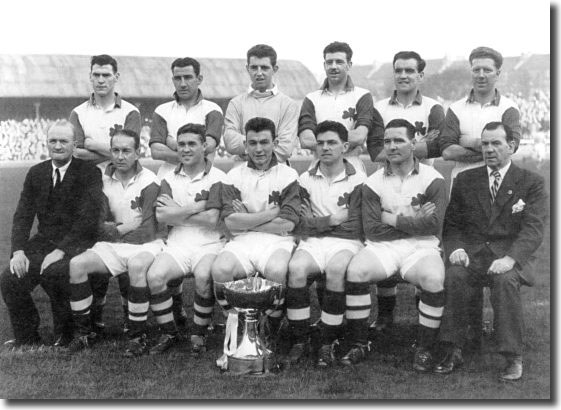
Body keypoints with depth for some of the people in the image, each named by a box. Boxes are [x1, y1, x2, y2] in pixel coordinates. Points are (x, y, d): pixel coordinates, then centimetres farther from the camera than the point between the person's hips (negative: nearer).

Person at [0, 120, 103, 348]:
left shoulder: (89, 173, -5)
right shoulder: (36, 173, 11)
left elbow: (88, 219, -14)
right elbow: (22, 216, 7)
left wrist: (61, 250, -24)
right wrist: (18, 250, -10)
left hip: (76, 244, -5)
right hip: (43, 242, 5)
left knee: (54, 273, -33)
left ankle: (65, 336, -9)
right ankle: (26, 336, 4)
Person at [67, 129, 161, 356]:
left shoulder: (149, 182, -9)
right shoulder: (104, 178, 4)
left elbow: (146, 231, -12)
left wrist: (116, 230, -5)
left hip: (143, 245, -4)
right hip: (111, 246, 5)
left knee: (137, 267, -37)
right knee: (76, 264, -19)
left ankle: (137, 335, -22)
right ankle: (85, 330, -3)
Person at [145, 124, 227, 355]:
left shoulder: (217, 178, 0)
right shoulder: (170, 179, 13)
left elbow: (212, 219, -12)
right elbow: (161, 216, -2)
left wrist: (177, 211, -5)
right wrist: (195, 208, -8)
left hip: (209, 243, -3)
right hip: (177, 243, 3)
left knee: (203, 276, -33)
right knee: (154, 275, -24)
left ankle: (199, 334, -9)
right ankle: (168, 333, -3)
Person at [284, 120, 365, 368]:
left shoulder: (358, 180, 5)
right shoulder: (305, 179, 13)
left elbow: (354, 227, -5)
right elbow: (299, 225, 2)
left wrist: (315, 222, -4)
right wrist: (331, 220, -8)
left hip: (346, 242, -2)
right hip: (312, 242, 2)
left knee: (336, 269, -35)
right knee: (296, 267, -30)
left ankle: (328, 344, -23)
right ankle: (300, 341, -18)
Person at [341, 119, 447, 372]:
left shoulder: (432, 180, 3)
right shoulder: (373, 183, 7)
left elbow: (433, 225, -10)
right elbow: (372, 229, -3)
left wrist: (393, 219, -7)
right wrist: (413, 221, -7)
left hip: (421, 247, -1)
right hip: (382, 247, 1)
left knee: (434, 278, -33)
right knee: (356, 270, -28)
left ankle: (424, 349, -13)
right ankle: (358, 344, -13)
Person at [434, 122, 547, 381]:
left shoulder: (531, 183, 5)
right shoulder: (465, 180, 14)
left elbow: (533, 229, -7)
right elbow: (452, 224, 13)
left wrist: (510, 258, -25)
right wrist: (456, 248, -10)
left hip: (511, 256, -2)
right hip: (472, 254, 2)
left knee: (505, 280, -35)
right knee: (454, 277, -30)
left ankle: (513, 358, -23)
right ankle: (453, 352, -18)